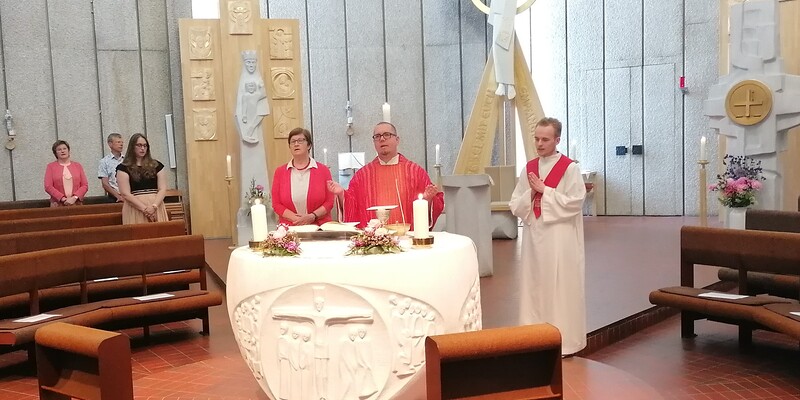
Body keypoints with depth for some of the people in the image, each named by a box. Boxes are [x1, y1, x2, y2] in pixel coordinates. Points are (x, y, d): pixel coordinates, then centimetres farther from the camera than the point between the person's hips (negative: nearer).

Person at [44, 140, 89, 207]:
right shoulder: (51, 166, 9)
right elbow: (48, 186, -1)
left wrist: (75, 198, -9)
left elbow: (85, 185, 6)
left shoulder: (78, 166, 13)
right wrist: (63, 199, -11)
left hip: (76, 204, 1)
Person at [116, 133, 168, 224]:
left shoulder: (156, 165, 12)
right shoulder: (123, 168, 4)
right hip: (135, 209, -2)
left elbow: (163, 189, 5)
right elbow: (125, 194, -4)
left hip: (156, 208, 2)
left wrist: (154, 206, -12)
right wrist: (145, 209, -12)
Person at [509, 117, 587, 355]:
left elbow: (575, 204, -14)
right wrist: (531, 193, -11)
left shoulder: (569, 168, -6)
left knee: (560, 287, 1)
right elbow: (515, 206, 7)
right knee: (534, 285, 9)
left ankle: (563, 341, 11)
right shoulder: (529, 167, 10)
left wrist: (545, 191, -14)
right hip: (533, 237, 5)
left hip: (560, 239, -5)